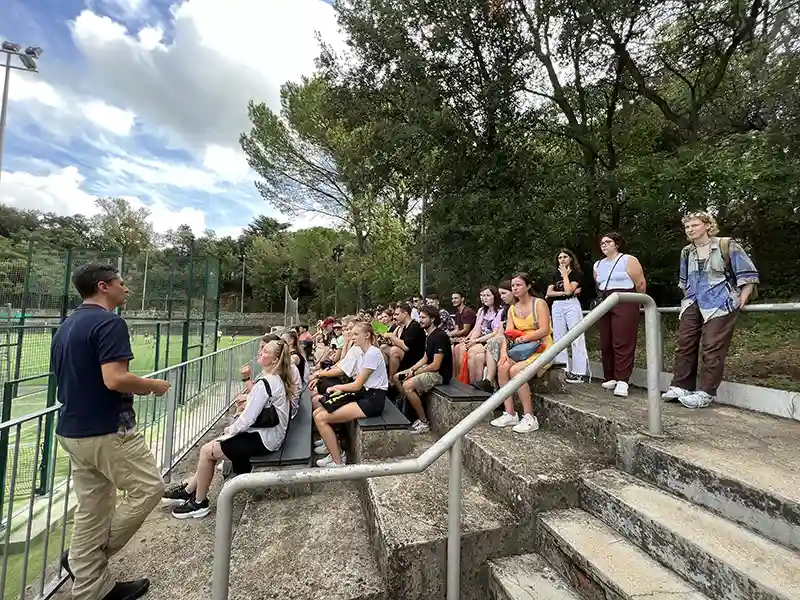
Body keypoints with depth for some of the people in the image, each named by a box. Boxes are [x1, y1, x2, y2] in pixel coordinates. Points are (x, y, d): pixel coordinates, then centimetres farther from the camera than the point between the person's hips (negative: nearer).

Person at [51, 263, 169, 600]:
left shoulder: (65, 327, 13)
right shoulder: (109, 323, -18)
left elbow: (79, 380, 18)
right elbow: (114, 379, -27)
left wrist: (135, 388, 18)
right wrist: (153, 386, -10)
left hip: (73, 432, 10)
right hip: (108, 431, -10)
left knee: (91, 510, 16)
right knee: (149, 487, 7)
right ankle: (80, 559, 18)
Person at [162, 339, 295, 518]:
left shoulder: (266, 383, -24)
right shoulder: (279, 379, 5)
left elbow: (248, 418, -22)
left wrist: (231, 429, -4)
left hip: (263, 440, -9)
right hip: (267, 435, 9)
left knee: (207, 450, 0)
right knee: (213, 446, 15)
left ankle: (199, 503, 17)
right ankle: (188, 490, 29)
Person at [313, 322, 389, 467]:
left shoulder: (373, 353, -16)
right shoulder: (360, 351, 12)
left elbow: (357, 385, -14)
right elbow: (358, 382, 11)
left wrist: (336, 387, 2)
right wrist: (340, 389, -4)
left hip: (373, 399, -9)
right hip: (363, 394, 9)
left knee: (321, 418, -14)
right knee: (317, 413, 2)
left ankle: (338, 462, -1)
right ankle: (334, 449, 13)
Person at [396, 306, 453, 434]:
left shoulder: (440, 336, -20)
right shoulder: (428, 335, 11)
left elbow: (436, 365, -23)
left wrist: (415, 373, -14)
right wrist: (411, 369, 0)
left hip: (440, 374, -10)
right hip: (429, 369, 10)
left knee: (407, 386, -25)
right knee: (397, 377, 8)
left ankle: (424, 422, -11)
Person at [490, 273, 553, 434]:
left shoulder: (539, 303, -5)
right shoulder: (512, 309, 12)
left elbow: (544, 330, -16)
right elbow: (507, 334, 2)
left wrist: (525, 338, -26)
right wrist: (503, 352, -14)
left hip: (541, 348, -5)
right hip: (521, 350, 6)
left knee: (515, 370, -29)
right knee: (502, 367, -21)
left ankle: (529, 418, -18)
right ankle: (510, 414, -13)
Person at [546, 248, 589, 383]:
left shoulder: (576, 273, 3)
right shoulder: (555, 274, 16)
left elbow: (569, 290, -13)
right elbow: (548, 293, 5)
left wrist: (565, 274, -4)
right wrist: (563, 293, -8)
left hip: (572, 305, -5)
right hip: (557, 306, 5)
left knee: (576, 337, -6)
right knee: (558, 338, 5)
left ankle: (579, 372, -5)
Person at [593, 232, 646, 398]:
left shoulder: (629, 260, -1)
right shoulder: (598, 265, 17)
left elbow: (641, 285, -3)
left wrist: (635, 304, 4)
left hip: (624, 304, -6)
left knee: (623, 344, -10)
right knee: (606, 344, 6)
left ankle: (622, 381, -9)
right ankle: (610, 378, 14)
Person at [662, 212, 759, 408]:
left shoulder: (726, 246, -2)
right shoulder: (686, 252, 14)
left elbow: (748, 274, -2)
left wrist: (742, 300, -8)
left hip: (720, 305, -6)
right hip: (693, 304, 6)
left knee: (712, 348, -8)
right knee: (684, 344, 3)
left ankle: (705, 393, -3)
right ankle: (681, 387, 9)